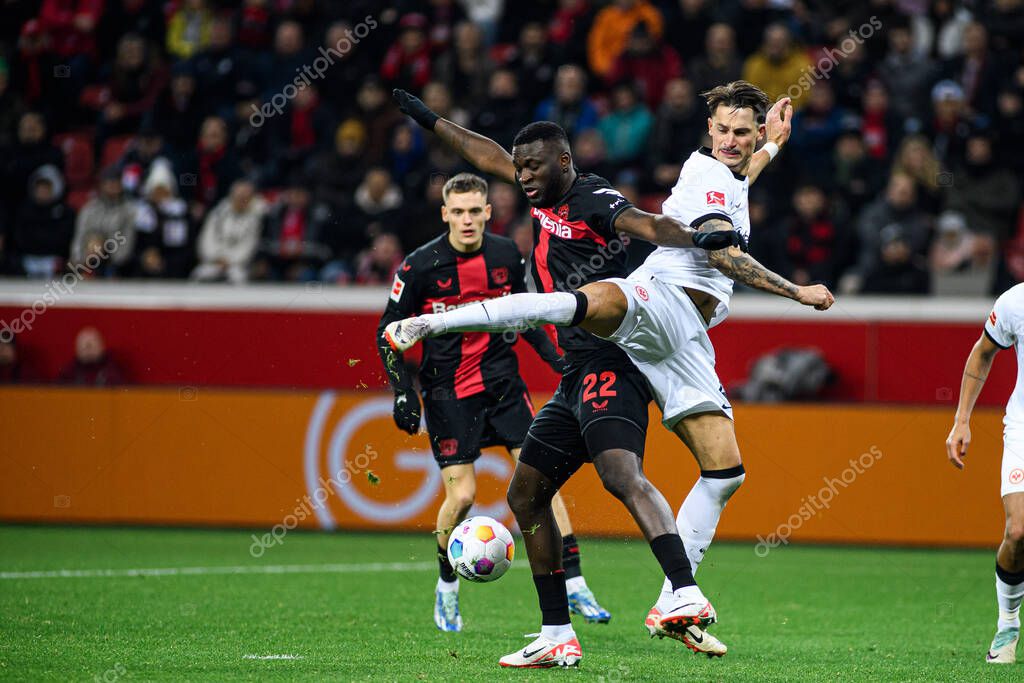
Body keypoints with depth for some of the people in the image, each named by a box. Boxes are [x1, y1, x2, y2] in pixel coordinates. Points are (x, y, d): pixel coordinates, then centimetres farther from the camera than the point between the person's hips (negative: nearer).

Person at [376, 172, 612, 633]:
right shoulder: (422, 265, -11)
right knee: (461, 495, -8)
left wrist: (555, 357, 8)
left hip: (502, 382, 3)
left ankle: (574, 585, -6)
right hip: (448, 393, -3)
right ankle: (447, 587, 18)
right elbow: (388, 331, -3)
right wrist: (403, 391, -11)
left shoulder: (506, 255, 0)